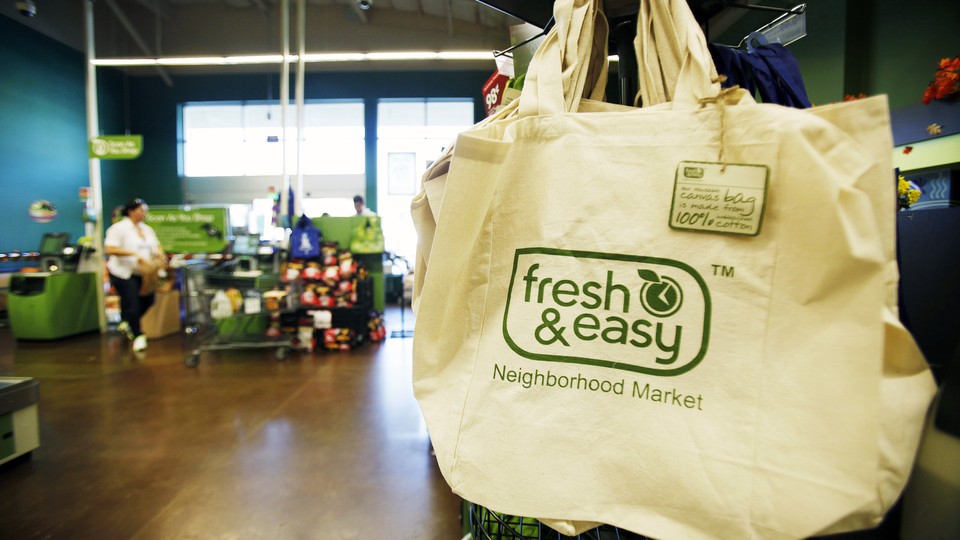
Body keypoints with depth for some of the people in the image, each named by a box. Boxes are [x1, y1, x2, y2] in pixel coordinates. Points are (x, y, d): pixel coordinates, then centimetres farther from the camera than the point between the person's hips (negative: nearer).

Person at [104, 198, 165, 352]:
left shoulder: (147, 229, 12)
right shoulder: (119, 228, -9)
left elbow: (156, 246, 16)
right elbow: (109, 249, -18)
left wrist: (159, 253, -8)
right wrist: (135, 254, -26)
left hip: (144, 273, 7)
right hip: (124, 273, -7)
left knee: (148, 301, 10)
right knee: (132, 305, -5)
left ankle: (126, 323, 36)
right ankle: (138, 336, 10)